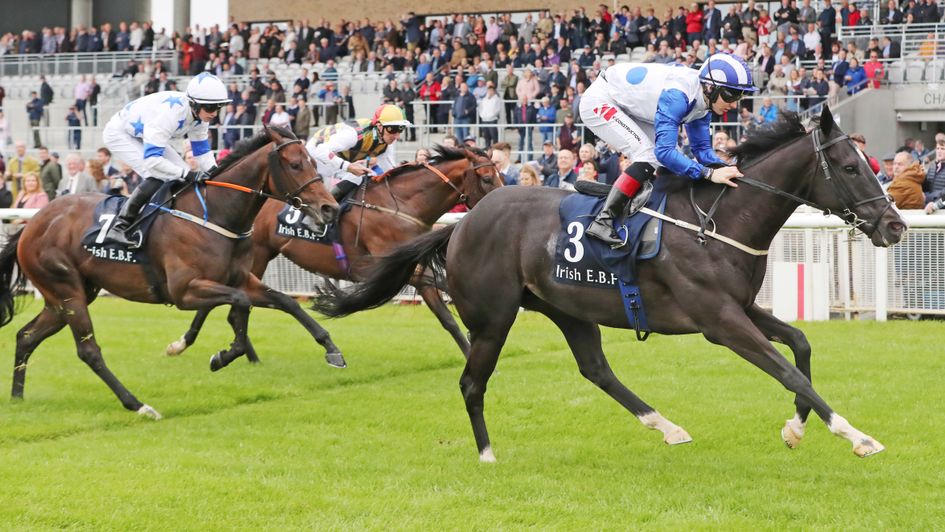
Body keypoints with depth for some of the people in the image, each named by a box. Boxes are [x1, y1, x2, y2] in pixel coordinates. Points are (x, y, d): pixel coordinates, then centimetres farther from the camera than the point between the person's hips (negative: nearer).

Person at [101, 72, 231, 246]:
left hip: (146, 137, 9)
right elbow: (152, 159, -43)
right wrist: (188, 174, -45)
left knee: (181, 177, -1)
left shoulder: (200, 114, -15)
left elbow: (202, 150, 0)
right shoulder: (169, 113, -41)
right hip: (119, 134, -9)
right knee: (157, 177, -26)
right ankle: (119, 226, -22)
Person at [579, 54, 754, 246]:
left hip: (624, 107, 9)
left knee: (670, 163, 6)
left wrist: (727, 170, -15)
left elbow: (701, 148, 3)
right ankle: (602, 221, -22)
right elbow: (664, 151, -38)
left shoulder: (703, 99, -7)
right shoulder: (677, 95, -34)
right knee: (649, 156, -22)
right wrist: (709, 173, -40)